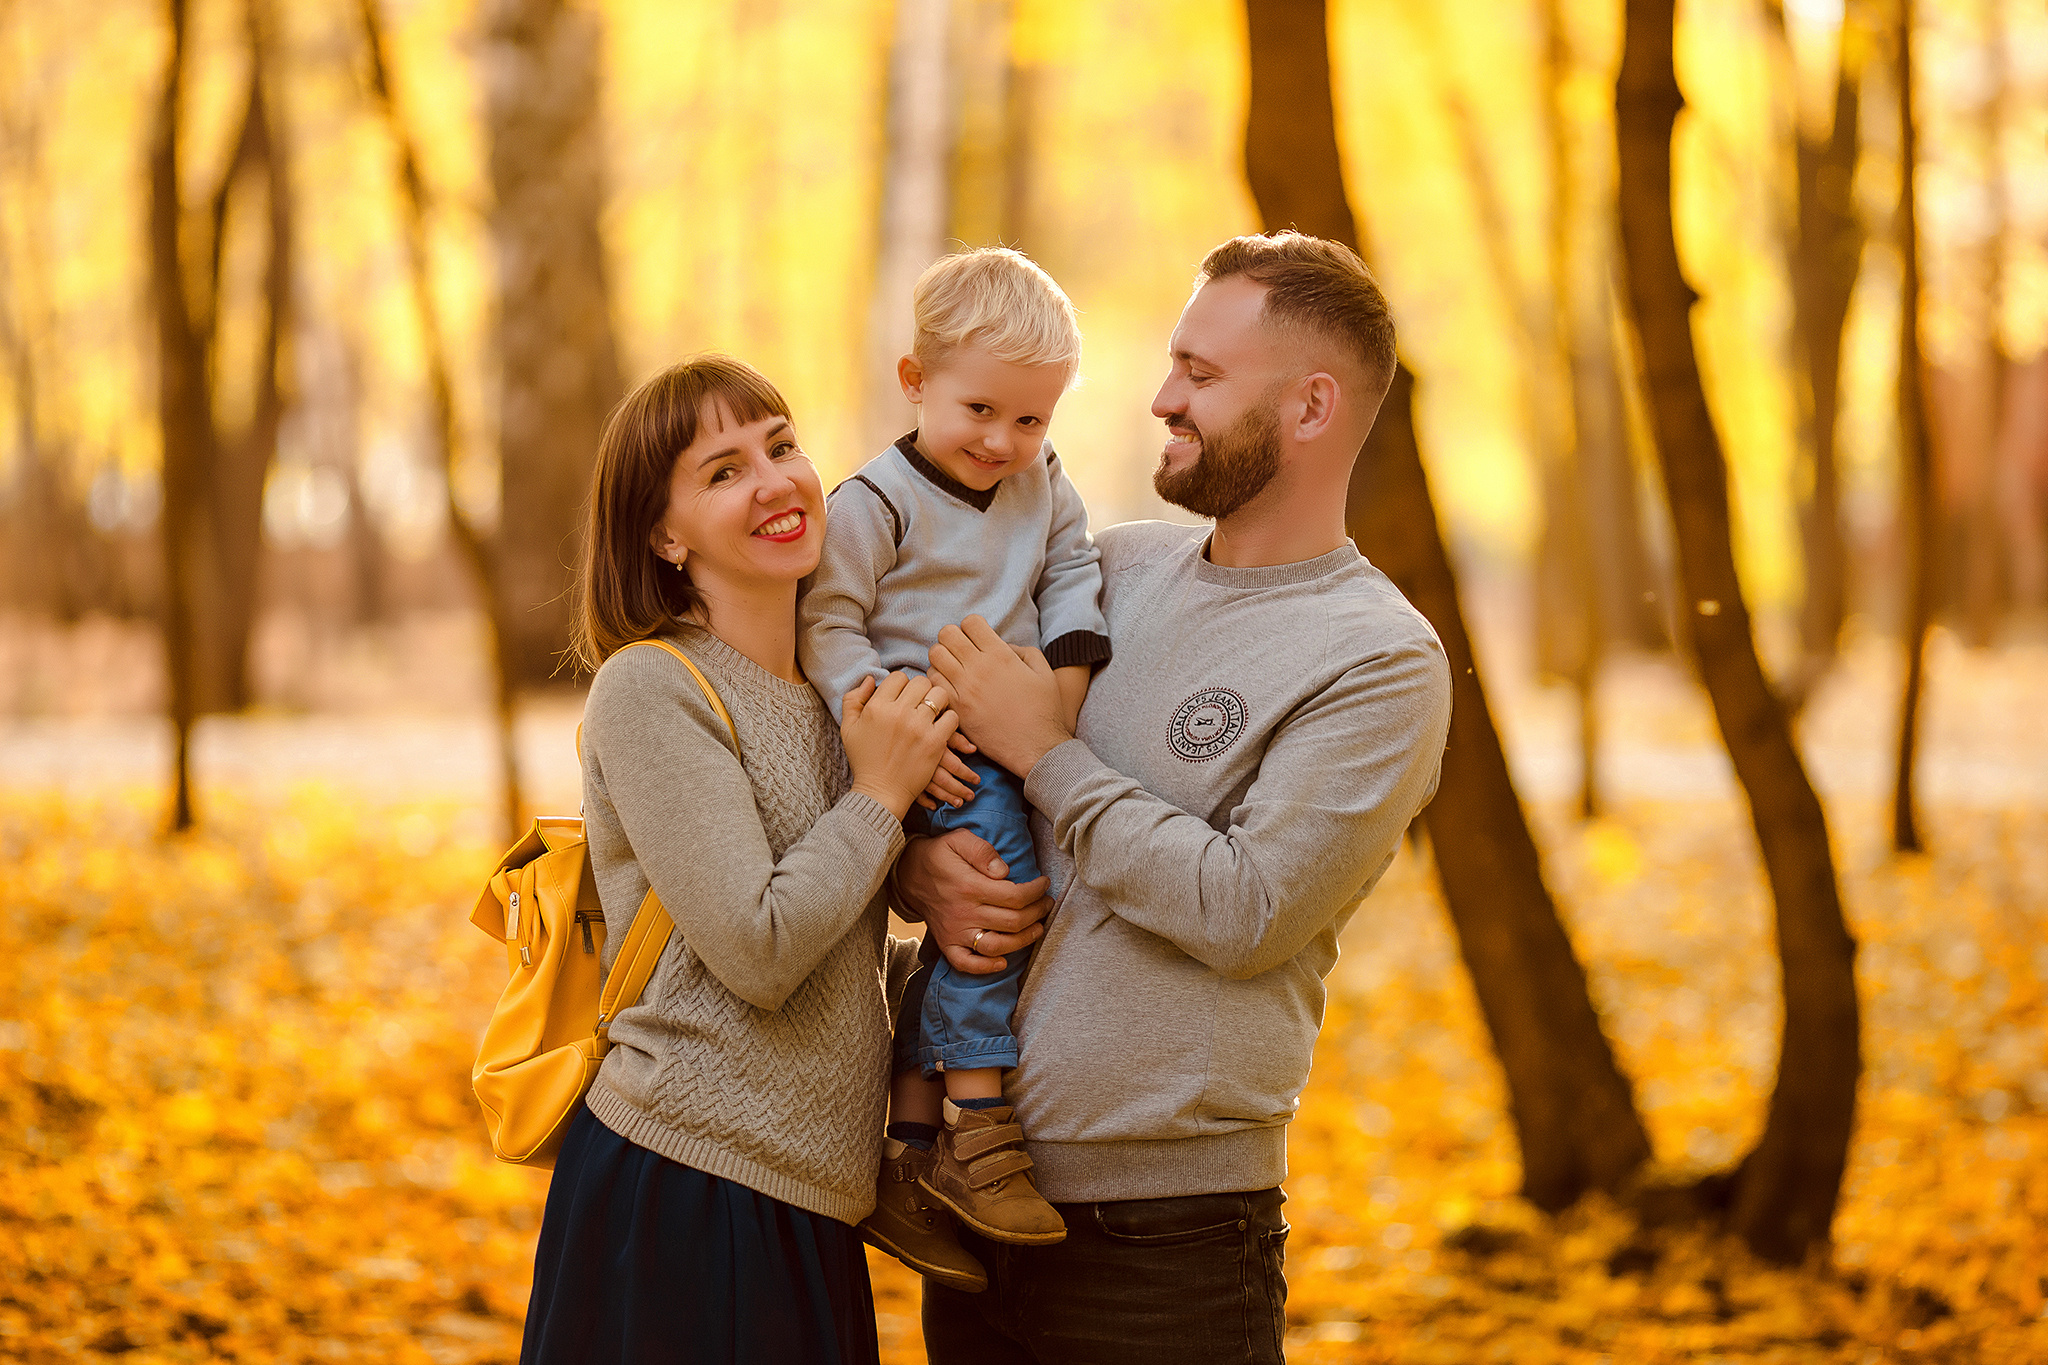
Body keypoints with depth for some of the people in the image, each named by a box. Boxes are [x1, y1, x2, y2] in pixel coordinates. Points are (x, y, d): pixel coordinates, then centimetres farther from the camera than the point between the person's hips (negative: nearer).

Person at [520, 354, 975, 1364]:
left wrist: (933, 958, 2)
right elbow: (756, 953, -18)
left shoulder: (829, 696, 14)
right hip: (679, 1201, -7)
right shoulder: (650, 691, -11)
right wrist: (879, 796, -9)